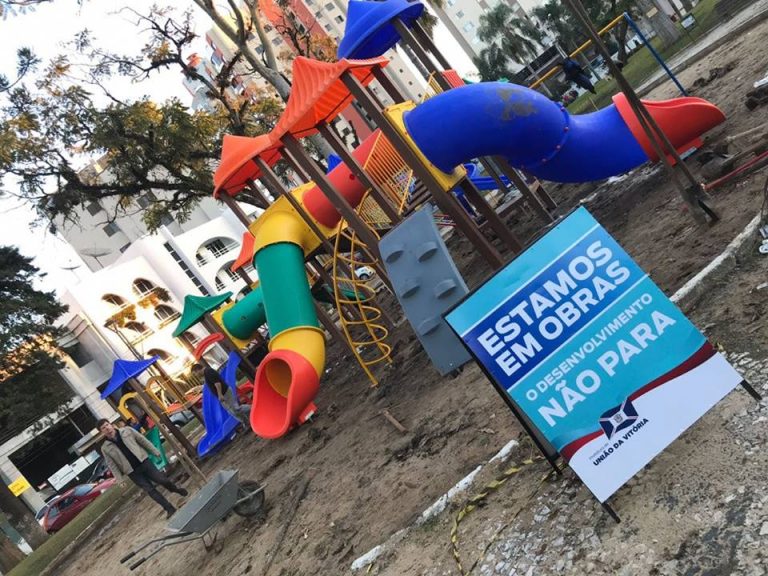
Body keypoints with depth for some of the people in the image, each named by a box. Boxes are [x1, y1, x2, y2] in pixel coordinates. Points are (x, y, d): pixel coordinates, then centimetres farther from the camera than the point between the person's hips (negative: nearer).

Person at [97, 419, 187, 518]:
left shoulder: (127, 430, 1)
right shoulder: (105, 448, -1)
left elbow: (143, 440, 6)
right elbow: (112, 465, 1)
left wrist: (155, 451, 5)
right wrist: (119, 479, -4)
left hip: (143, 461, 1)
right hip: (132, 472, -1)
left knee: (162, 480, -3)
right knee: (150, 489, -2)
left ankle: (175, 489, 28)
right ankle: (169, 508, 6)